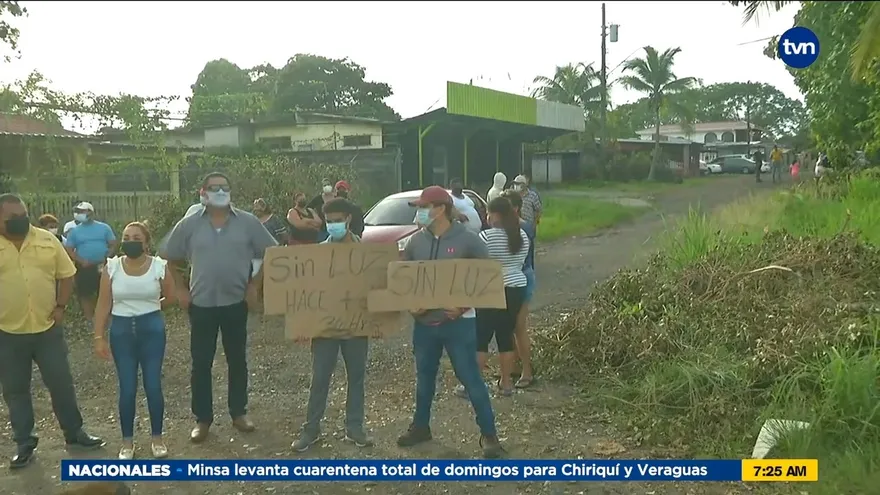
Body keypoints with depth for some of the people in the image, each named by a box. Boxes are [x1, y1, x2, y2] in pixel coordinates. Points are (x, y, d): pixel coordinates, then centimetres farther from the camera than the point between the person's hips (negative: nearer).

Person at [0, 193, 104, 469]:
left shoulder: (47, 240, -1)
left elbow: (66, 274, 6)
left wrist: (60, 306, -2)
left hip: (47, 328, 1)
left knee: (61, 383, 9)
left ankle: (74, 433, 26)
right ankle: (25, 443, 25)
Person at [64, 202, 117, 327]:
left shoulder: (104, 228, 1)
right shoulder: (75, 231, 2)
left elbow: (113, 245, 3)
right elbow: (68, 250, 0)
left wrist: (106, 258, -10)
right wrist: (81, 261, -13)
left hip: (102, 267, 0)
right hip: (84, 268, 0)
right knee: (85, 294, 4)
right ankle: (90, 320, 14)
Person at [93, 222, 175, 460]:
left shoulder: (159, 266, -6)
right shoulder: (112, 267, -3)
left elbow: (170, 298, 8)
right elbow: (103, 305, -1)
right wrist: (99, 337, -4)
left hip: (152, 329, -1)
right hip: (121, 330, 1)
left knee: (153, 385, 2)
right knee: (127, 388, 3)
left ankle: (157, 438, 19)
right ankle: (127, 441, 19)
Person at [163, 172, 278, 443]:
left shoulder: (248, 222, -3)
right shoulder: (189, 225, -1)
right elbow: (171, 259, 10)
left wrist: (255, 285, -2)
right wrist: (181, 289, 2)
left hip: (236, 302, 0)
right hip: (202, 303, 0)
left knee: (237, 360, 10)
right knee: (201, 363, 4)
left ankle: (239, 412, 24)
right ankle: (202, 418, 16)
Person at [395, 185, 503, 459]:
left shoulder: (467, 240, -10)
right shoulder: (416, 241, 3)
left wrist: (464, 306, -17)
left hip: (458, 322, -5)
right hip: (424, 322, 5)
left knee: (471, 379, -1)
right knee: (424, 377, 18)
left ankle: (488, 434, 11)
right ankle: (420, 427, 36)